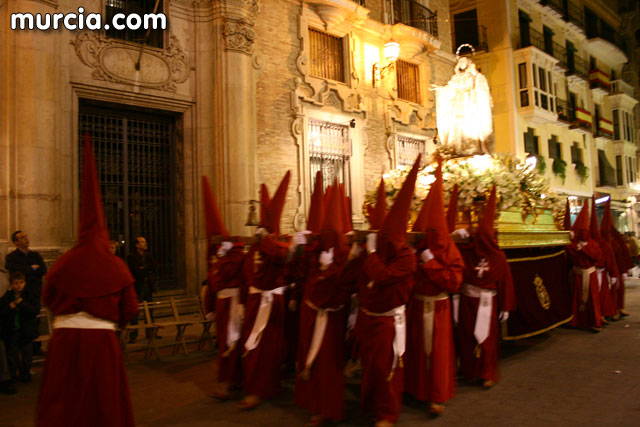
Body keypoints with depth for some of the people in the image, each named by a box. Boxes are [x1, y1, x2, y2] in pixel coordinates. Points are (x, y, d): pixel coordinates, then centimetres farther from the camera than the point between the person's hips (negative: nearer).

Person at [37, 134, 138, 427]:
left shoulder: (65, 262, -4)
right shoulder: (115, 266, -7)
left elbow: (47, 297, 10)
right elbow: (130, 307, -1)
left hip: (65, 337, 2)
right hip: (101, 337, -1)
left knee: (61, 402, 14)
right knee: (104, 400, 11)